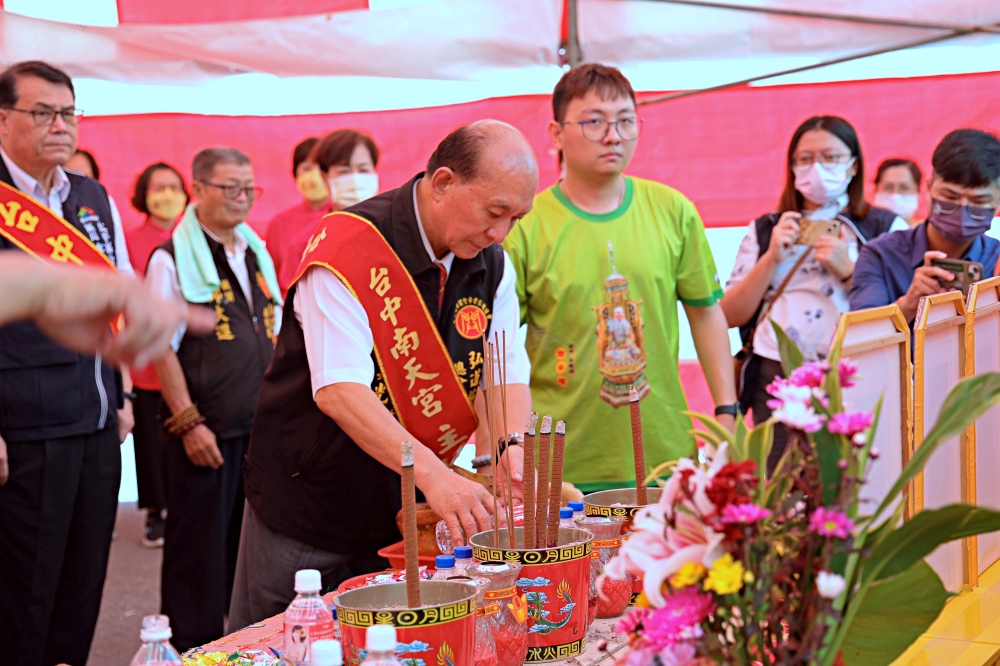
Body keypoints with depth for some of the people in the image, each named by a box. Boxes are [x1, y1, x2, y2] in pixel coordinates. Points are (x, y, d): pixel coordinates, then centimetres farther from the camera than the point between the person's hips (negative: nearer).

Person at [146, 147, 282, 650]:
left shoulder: (255, 254, 14)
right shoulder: (172, 259, -6)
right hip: (205, 432, -6)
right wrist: (188, 422, -15)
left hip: (259, 425, 6)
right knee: (199, 548, 1)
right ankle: (191, 648, 12)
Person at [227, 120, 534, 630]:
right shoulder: (347, 248, -22)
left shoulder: (491, 264, -1)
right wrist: (429, 471, -42)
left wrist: (514, 446, -24)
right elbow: (338, 388, -31)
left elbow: (507, 372, -2)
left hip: (404, 509, 6)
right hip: (307, 501, -5)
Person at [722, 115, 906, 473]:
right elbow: (731, 316, 8)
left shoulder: (886, 227, 10)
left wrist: (848, 269, -8)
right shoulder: (764, 230, 17)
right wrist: (772, 258, -1)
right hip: (776, 380, 2)